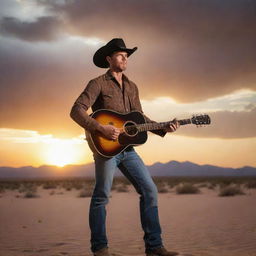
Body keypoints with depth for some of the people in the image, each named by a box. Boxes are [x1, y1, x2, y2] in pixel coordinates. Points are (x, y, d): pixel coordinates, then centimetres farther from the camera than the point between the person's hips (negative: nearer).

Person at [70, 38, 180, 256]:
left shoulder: (132, 87, 17)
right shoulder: (98, 84, -4)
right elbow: (76, 111, -14)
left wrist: (163, 129, 7)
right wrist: (102, 128, -24)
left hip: (127, 148, 7)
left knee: (150, 190, 2)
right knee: (102, 195, -1)